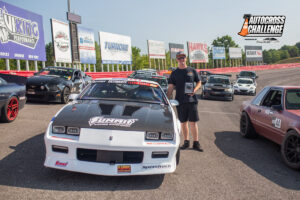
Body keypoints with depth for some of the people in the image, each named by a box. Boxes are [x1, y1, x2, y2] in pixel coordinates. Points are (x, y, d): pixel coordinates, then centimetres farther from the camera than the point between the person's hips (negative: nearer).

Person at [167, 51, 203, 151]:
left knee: (193, 122, 0)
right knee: (183, 122, 8)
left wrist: (194, 90, -8)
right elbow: (170, 88, 4)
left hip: (192, 100, -1)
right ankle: (186, 141, 22)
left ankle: (196, 143, 10)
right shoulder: (174, 73, 7)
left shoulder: (192, 71, 8)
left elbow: (199, 82, 13)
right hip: (180, 101, 1)